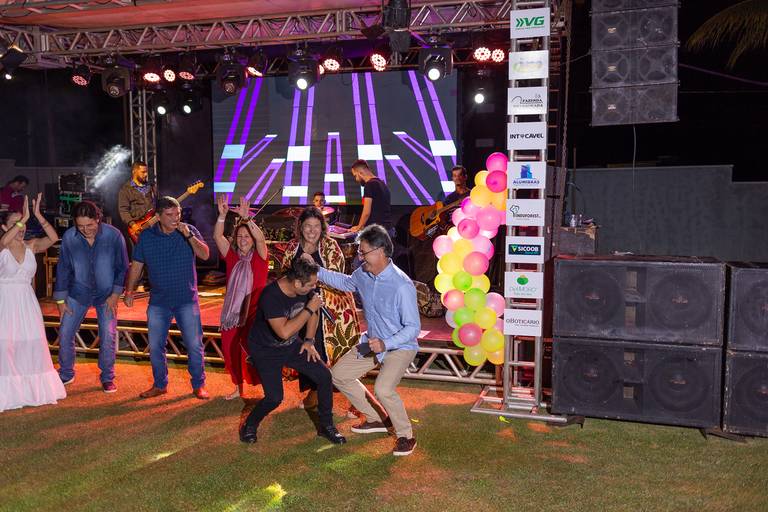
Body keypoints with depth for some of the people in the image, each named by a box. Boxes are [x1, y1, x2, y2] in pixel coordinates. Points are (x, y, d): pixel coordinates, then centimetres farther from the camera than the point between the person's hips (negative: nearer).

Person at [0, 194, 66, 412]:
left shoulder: (31, 246, 3)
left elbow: (53, 238, -12)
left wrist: (38, 215, -20)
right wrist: (24, 218, -34)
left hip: (27, 302, 4)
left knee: (32, 345, 7)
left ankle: (33, 388, 19)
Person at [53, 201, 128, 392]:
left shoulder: (114, 236, -16)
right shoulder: (69, 237, -12)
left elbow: (122, 267, -6)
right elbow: (63, 268, -2)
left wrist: (115, 294, -8)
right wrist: (61, 299, 1)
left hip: (106, 294, -1)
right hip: (78, 292, 2)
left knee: (108, 336, -4)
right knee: (65, 334, 3)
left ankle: (107, 378, 15)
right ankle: (66, 374, 24)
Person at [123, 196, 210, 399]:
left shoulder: (190, 231, -4)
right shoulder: (146, 236, 1)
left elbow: (205, 255, -16)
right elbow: (136, 265, 8)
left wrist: (189, 236, -27)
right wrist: (129, 291, 6)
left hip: (186, 300, -2)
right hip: (158, 301, 2)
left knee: (194, 345, -1)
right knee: (155, 346, 9)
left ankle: (198, 386, 14)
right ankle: (159, 385, 25)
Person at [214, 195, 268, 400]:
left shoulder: (259, 257, -2)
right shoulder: (232, 256, 6)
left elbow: (261, 238, -22)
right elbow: (217, 236, -6)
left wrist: (247, 218, -33)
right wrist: (222, 215, -20)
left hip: (254, 310, -4)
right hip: (232, 310, 4)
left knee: (249, 344, -21)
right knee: (230, 347, 8)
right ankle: (238, 387, 28)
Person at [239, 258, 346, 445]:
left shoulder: (305, 289, -14)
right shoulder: (271, 296, -34)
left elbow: (314, 312, 7)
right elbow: (284, 332, -40)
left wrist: (309, 340, 0)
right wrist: (309, 309, -35)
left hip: (292, 345, 6)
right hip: (266, 350, -6)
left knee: (324, 375, -5)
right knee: (274, 398, -16)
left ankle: (326, 425, 13)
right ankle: (249, 426, 15)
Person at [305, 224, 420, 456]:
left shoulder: (402, 286, -29)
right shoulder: (363, 274, -7)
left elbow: (413, 327, -26)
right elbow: (346, 282, 18)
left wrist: (385, 344, -38)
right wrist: (315, 270, 10)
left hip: (400, 346, -8)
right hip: (373, 342, 8)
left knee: (383, 389, -29)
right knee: (339, 375, 12)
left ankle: (406, 436, -3)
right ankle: (376, 419, 25)